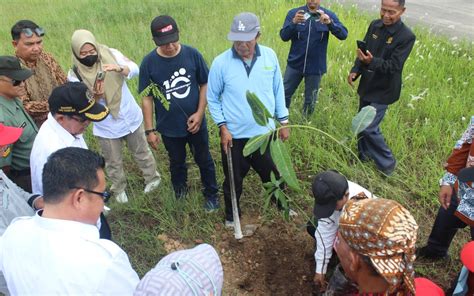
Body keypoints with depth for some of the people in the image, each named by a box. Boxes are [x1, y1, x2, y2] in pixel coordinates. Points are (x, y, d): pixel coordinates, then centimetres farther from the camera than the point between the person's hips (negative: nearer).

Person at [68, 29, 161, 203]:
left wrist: (118, 68, -45)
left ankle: (152, 178, 46)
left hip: (131, 118, 1)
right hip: (106, 127, 0)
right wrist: (95, 96, -35)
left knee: (141, 152, 21)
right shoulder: (75, 75, -13)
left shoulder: (111, 54, -11)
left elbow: (135, 69, -24)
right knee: (113, 162, 17)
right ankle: (119, 189, 43)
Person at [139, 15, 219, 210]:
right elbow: (147, 98, -6)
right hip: (169, 127, 0)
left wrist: (199, 113, -12)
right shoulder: (149, 63, -13)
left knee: (204, 160, 17)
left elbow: (205, 84, -3)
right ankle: (180, 198, 43)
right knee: (177, 164, 20)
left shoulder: (192, 54, -13)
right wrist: (149, 130, -6)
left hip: (195, 123, 0)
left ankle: (211, 195, 39)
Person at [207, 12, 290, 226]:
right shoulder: (221, 62, -15)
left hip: (265, 132, 2)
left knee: (273, 175, 21)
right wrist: (223, 127, -12)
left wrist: (283, 122, 7)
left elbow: (278, 90, 4)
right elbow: (212, 99, -5)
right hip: (234, 136, -2)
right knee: (234, 180, 17)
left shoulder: (270, 56, -7)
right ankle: (232, 215, 44)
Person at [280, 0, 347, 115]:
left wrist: (330, 23, -32)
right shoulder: (294, 13, -4)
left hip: (315, 67, 0)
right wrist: (294, 22, -31)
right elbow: (283, 36, -12)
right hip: (294, 64, 0)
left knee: (310, 100, 11)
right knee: (284, 94, 7)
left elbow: (343, 35, -15)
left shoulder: (329, 15, -4)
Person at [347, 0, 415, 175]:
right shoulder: (375, 25, 0)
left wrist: (371, 61, -40)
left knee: (369, 128, -9)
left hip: (383, 90, -6)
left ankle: (387, 163, 11)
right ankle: (363, 156, 38)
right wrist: (355, 70, -8)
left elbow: (393, 66, -23)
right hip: (367, 85, 7)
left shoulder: (406, 37, -18)